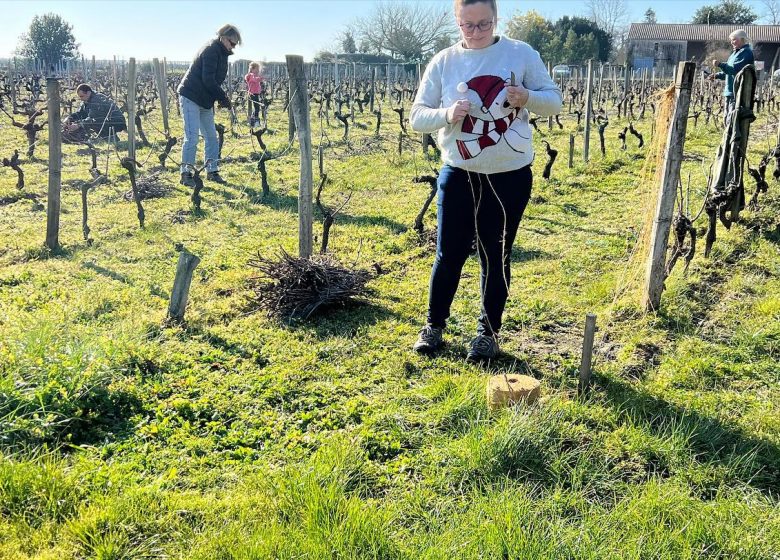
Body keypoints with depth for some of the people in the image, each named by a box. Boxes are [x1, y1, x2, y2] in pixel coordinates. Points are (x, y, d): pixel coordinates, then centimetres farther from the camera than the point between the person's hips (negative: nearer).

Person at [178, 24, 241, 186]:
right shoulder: (211, 50, -16)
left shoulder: (221, 53, 13)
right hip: (191, 98, -10)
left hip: (205, 101, 10)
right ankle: (186, 174, -6)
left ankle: (212, 171, 18)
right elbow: (208, 80, -23)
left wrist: (221, 98, 2)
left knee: (211, 137, 10)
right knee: (192, 137, -11)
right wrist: (223, 98, -17)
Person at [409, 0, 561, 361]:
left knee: (495, 258, 8)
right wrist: (447, 114, -21)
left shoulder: (521, 54, -2)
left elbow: (554, 102, 2)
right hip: (458, 175, 1)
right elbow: (417, 117, 0)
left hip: (510, 177, -1)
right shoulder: (443, 62, 0)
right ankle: (434, 326, 25)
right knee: (449, 255, 7)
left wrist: (527, 97, -20)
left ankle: (488, 332, 23)